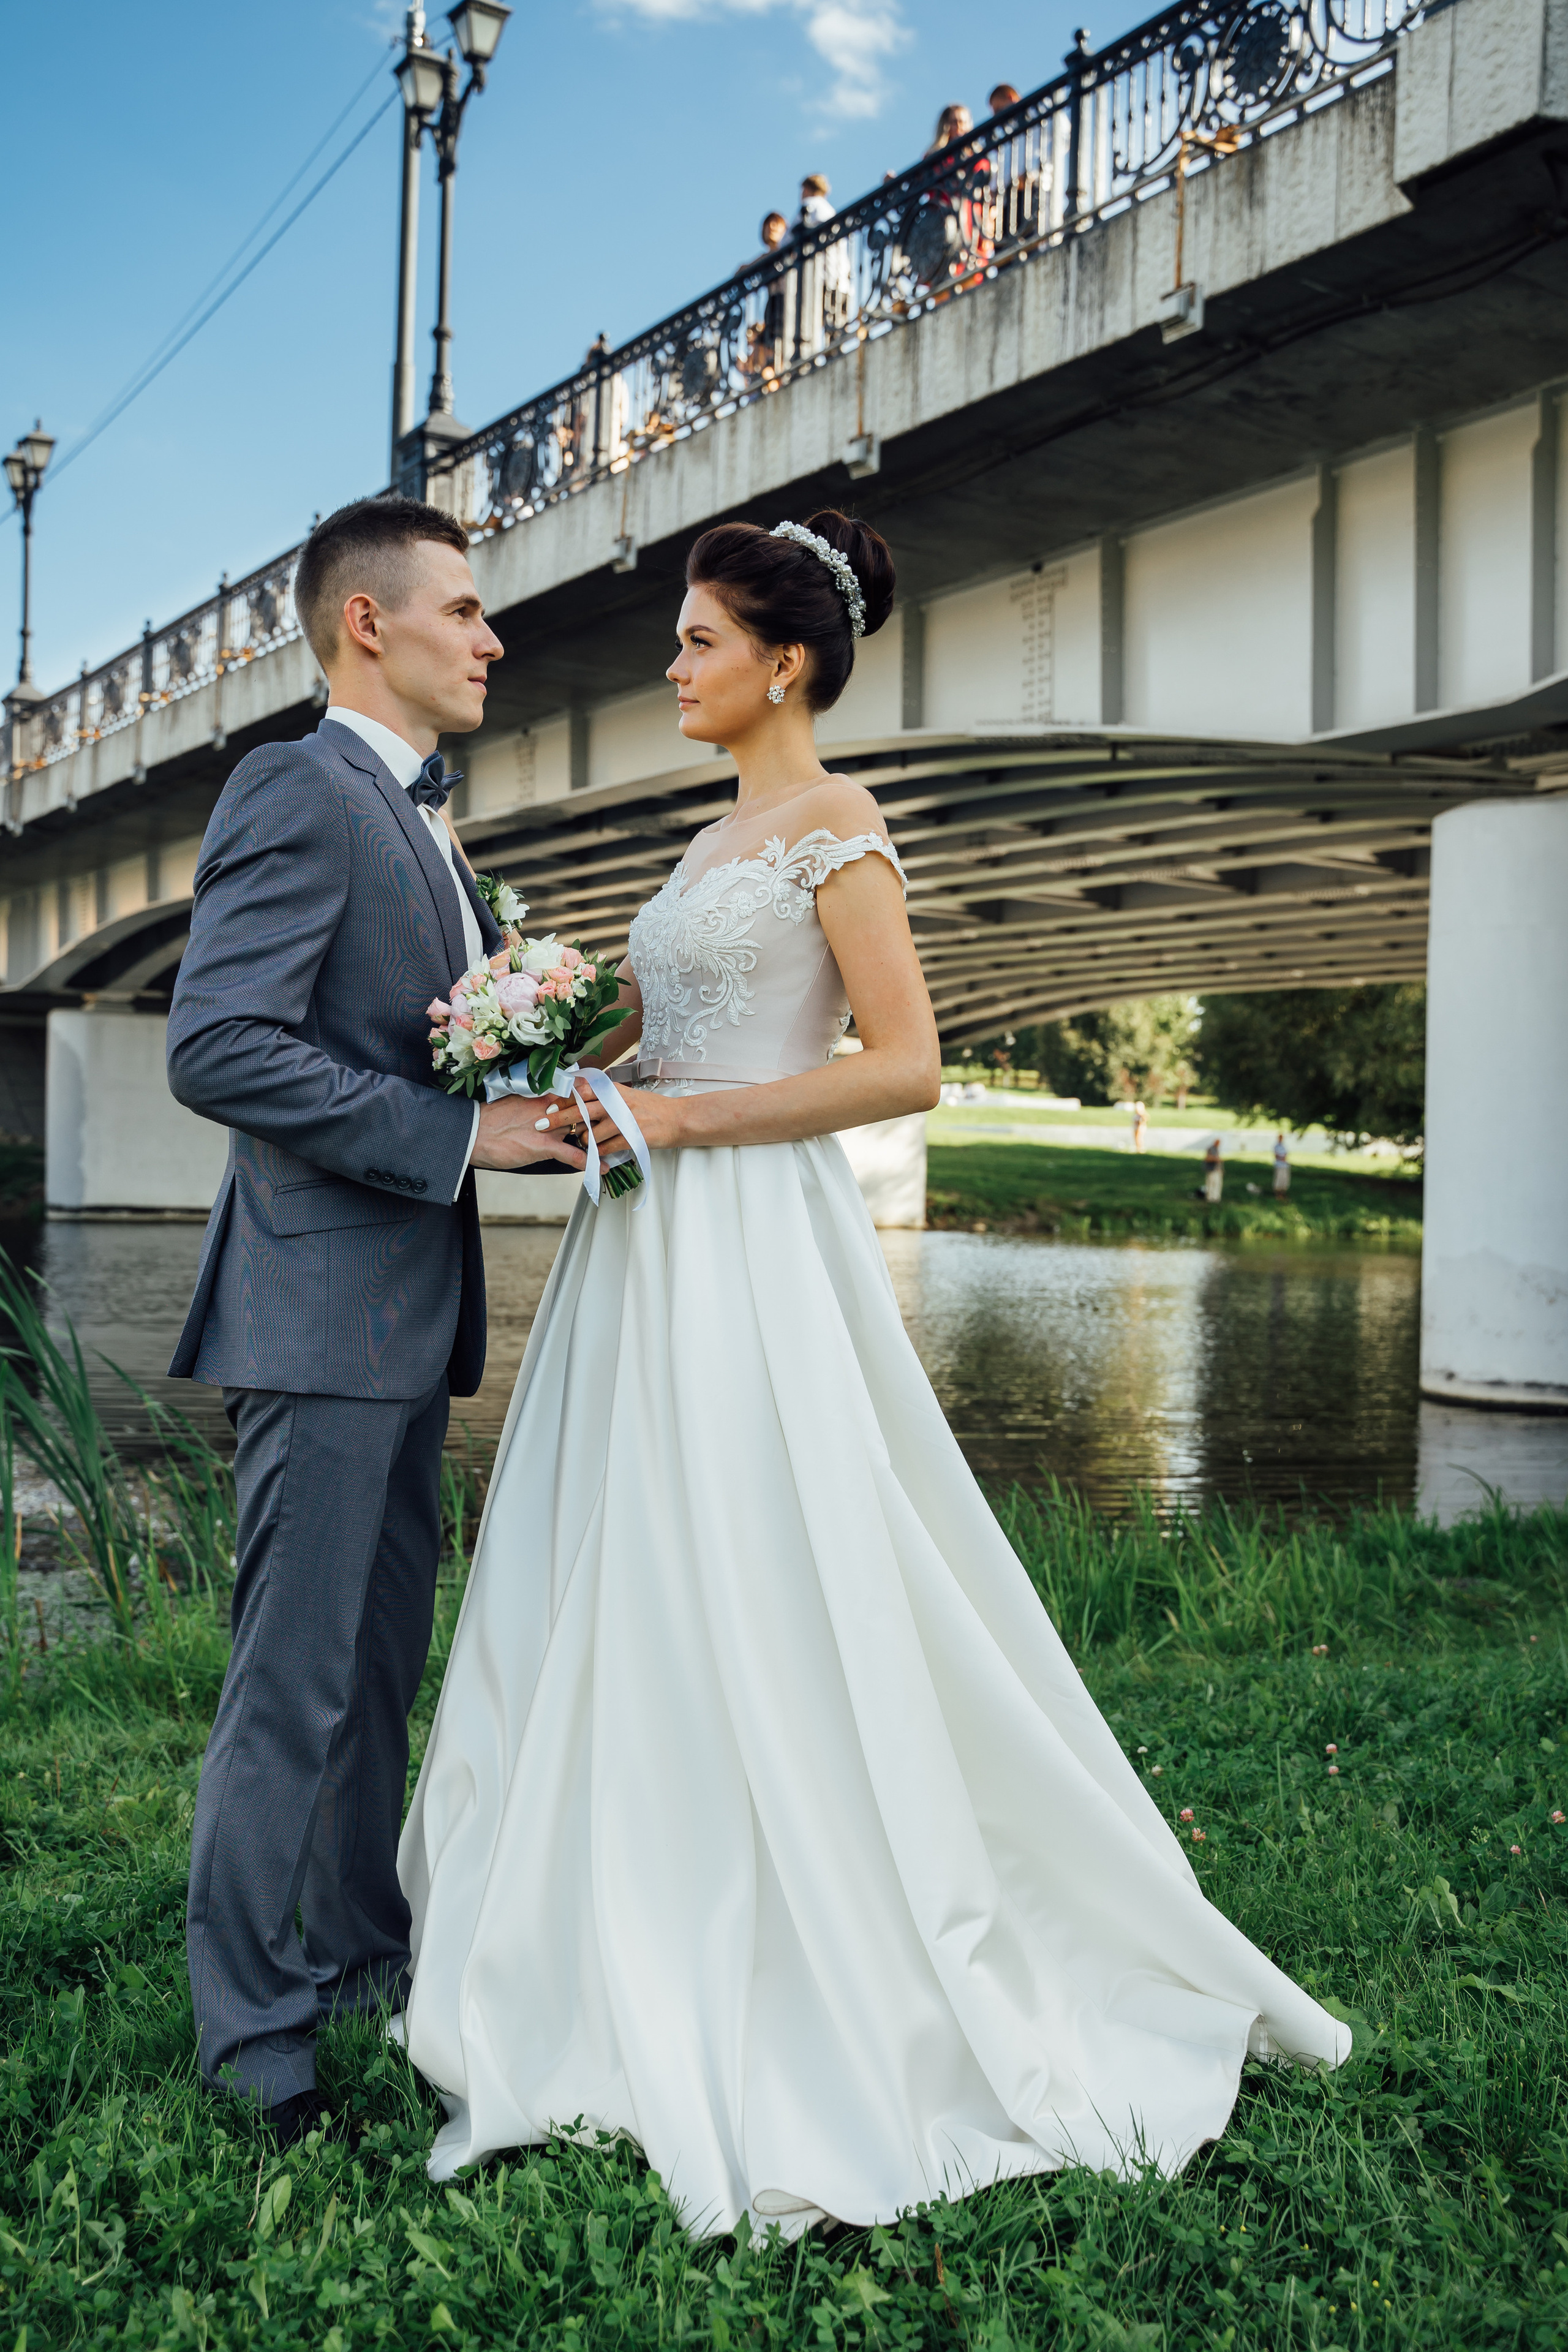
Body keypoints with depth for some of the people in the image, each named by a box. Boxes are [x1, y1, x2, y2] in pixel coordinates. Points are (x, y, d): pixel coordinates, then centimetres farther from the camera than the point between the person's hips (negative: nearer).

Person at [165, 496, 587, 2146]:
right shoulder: (296, 792, -10)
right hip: (321, 1304, -9)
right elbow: (215, 1048, -21)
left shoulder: (420, 825, 20)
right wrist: (457, 1131, -21)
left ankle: (363, 1947, 32)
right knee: (296, 1680, -2)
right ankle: (251, 2037, 11)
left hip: (406, 1315, 10)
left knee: (382, 1662, 17)